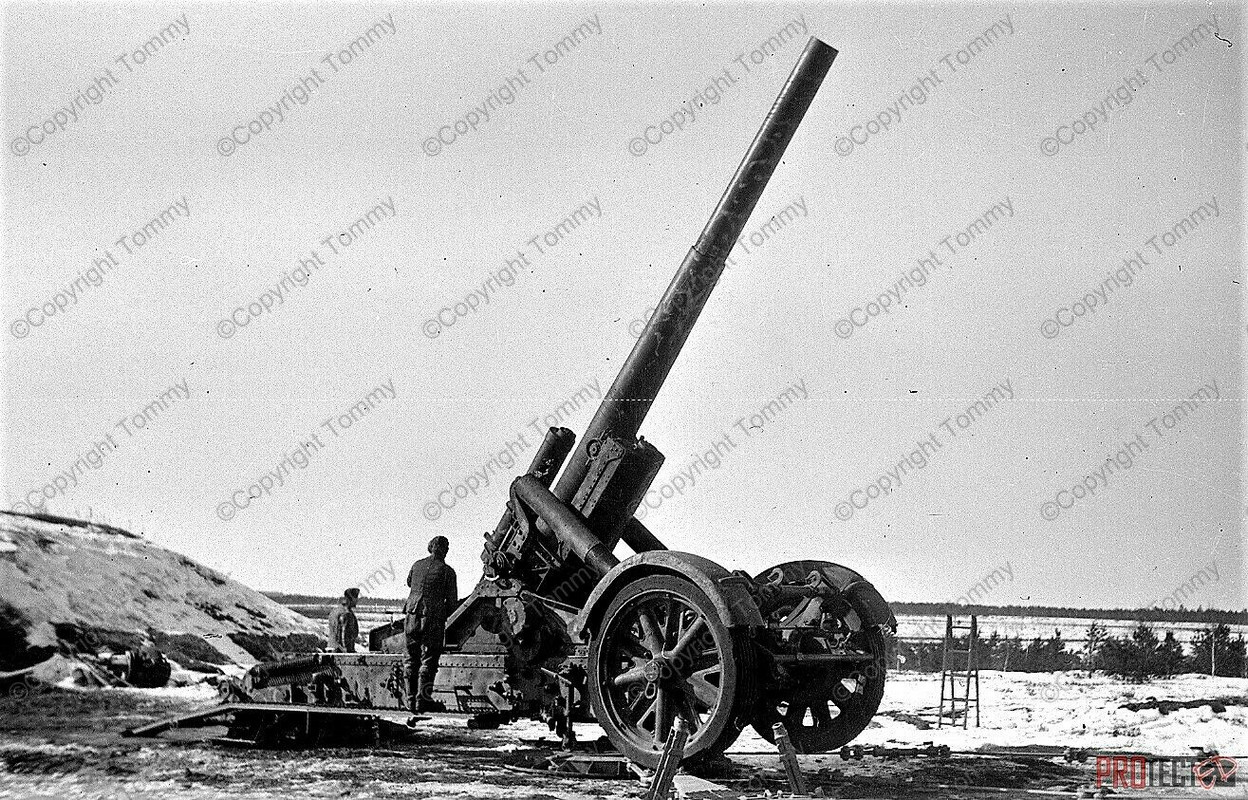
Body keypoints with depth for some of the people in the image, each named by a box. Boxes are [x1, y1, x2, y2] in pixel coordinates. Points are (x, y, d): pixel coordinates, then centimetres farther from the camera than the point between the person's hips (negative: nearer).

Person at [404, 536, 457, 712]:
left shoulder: (417, 565, 8)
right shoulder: (447, 571, -4)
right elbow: (453, 602, -2)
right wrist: (444, 615, 14)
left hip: (412, 617, 4)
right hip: (433, 619, -4)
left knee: (412, 661, 11)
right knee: (428, 661, -1)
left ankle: (411, 700, 12)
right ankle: (423, 699, -5)